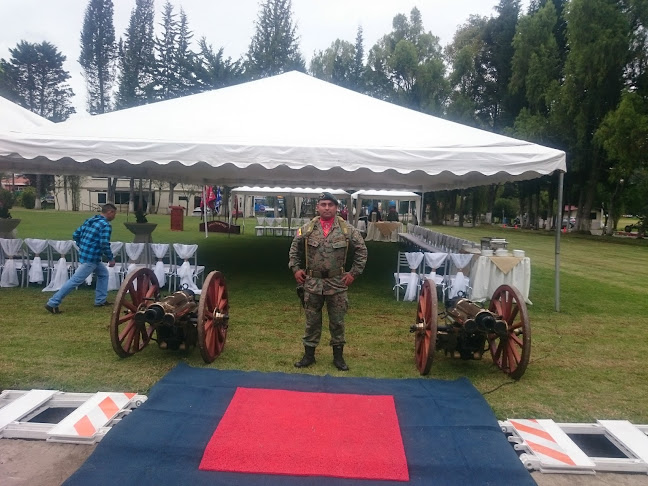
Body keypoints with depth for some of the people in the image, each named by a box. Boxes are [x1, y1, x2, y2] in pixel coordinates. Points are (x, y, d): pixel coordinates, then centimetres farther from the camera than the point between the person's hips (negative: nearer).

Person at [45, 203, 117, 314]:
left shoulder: (89, 220, 13)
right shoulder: (106, 225, -13)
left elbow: (75, 235, 14)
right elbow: (105, 245, -19)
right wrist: (111, 259, -8)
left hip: (84, 254, 10)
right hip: (91, 258, -10)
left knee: (103, 273, 22)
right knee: (75, 281, -6)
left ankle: (100, 301, 25)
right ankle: (52, 303, -3)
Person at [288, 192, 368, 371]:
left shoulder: (347, 229, -4)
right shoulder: (307, 229, 0)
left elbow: (361, 251, 4)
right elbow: (294, 249, 12)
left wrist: (354, 272, 0)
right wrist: (296, 268, 4)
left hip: (337, 283, -1)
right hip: (312, 283, 1)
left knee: (337, 321, 9)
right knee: (312, 320, 10)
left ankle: (338, 355, 23)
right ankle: (309, 354, 23)